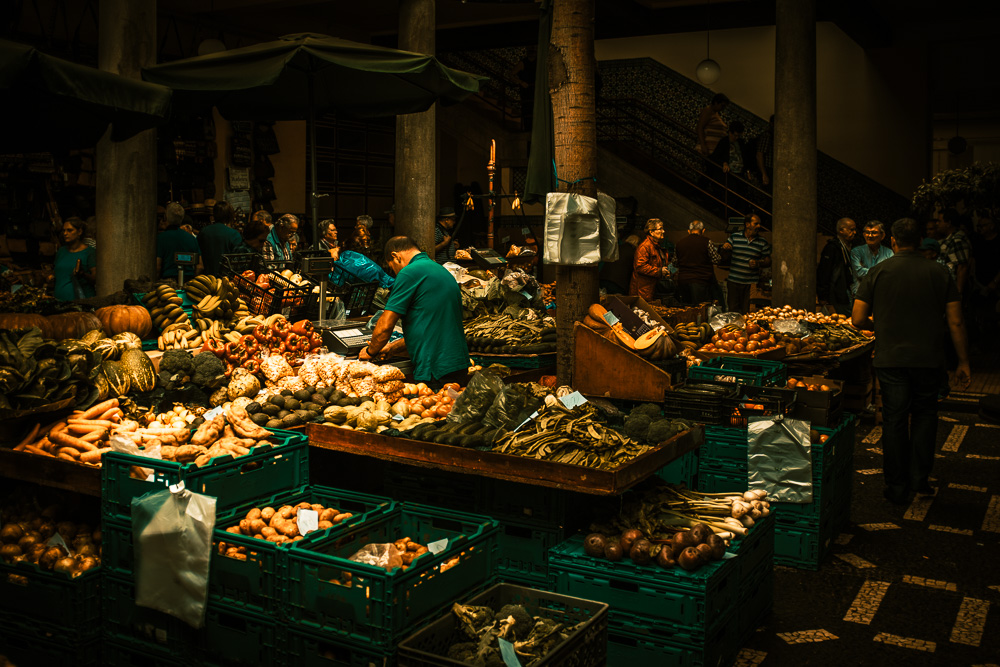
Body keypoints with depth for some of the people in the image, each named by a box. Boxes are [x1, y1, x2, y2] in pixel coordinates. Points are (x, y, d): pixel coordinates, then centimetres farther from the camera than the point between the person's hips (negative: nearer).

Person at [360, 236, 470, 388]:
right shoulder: (443, 271, 19)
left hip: (436, 373, -9)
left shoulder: (410, 272, -9)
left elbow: (385, 325, -9)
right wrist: (392, 348, 27)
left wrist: (371, 351, 10)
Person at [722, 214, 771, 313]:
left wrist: (758, 263, -13)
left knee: (747, 311, -1)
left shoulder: (763, 242, 6)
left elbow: (768, 261, 8)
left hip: (751, 283, 0)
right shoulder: (734, 237, 5)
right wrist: (724, 248, -13)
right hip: (733, 281, 0)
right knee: (732, 310, 2)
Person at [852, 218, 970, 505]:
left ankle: (897, 487, 12)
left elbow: (858, 319, -4)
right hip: (929, 359, 1)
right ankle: (920, 479, 17)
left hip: (891, 359, -1)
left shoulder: (878, 272, -4)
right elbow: (955, 322, 0)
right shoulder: (939, 273, -1)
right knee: (925, 414, 17)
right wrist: (963, 362, 7)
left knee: (894, 419, 7)